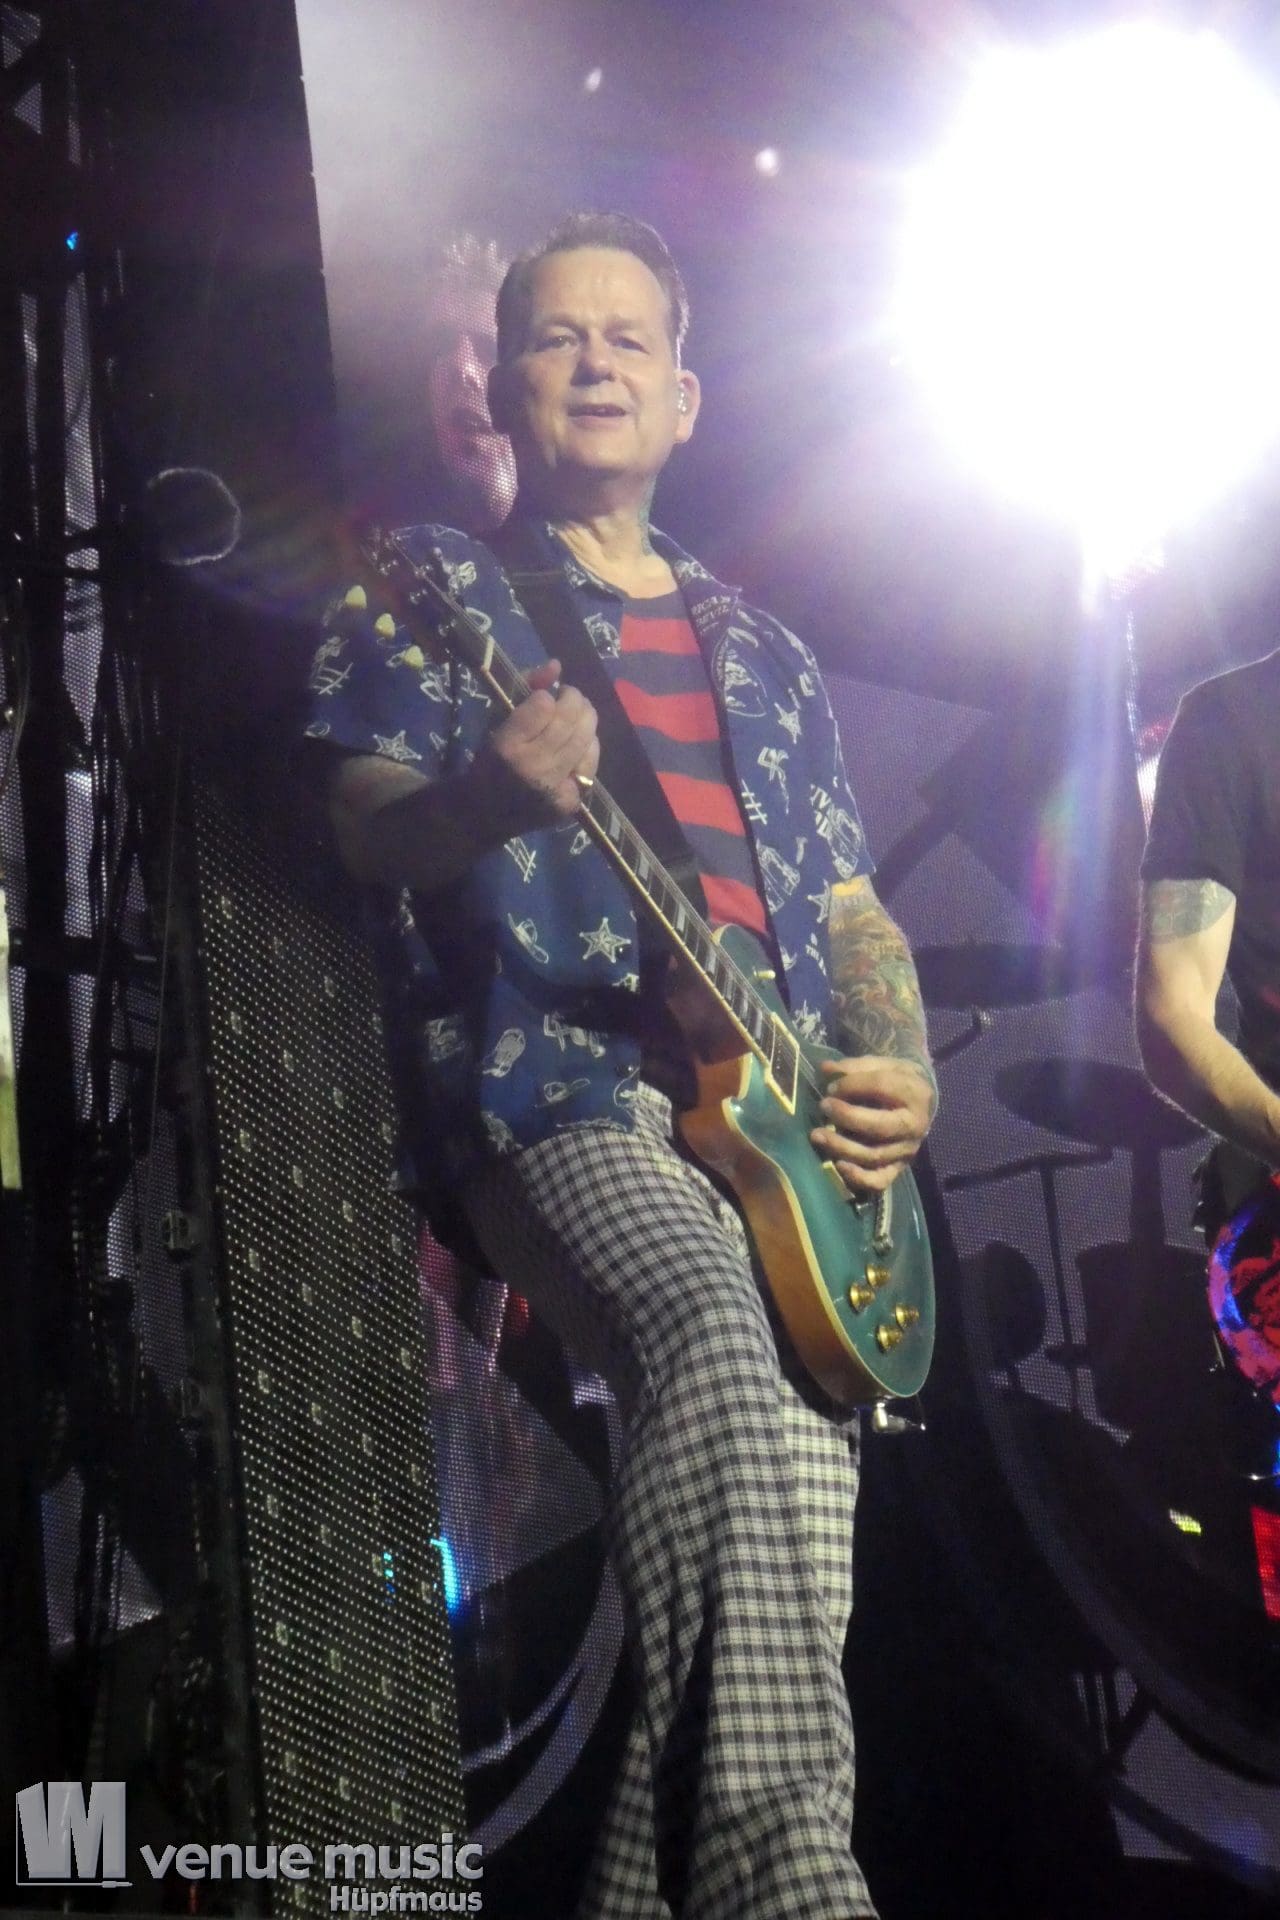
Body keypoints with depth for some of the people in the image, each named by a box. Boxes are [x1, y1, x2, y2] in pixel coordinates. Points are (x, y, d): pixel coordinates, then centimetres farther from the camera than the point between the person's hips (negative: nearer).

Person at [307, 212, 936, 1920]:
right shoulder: (435, 590, 12)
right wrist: (487, 797, -24)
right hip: (557, 1091, -6)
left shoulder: (761, 654, 26)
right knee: (721, 1338, -35)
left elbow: (853, 906, 24)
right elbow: (368, 825, -1)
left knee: (784, 1533, -4)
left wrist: (905, 1072, 5)